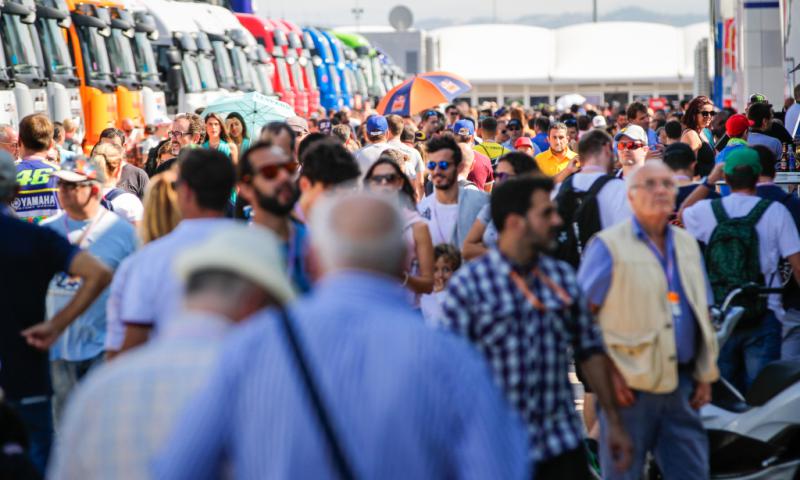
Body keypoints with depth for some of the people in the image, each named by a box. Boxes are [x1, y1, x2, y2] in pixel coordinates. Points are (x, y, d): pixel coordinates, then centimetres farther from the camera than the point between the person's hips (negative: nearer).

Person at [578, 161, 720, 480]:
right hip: (629, 386, -5)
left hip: (681, 385, 6)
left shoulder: (687, 245, 15)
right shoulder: (609, 246, -4)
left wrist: (705, 375, 12)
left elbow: (702, 315, 20)